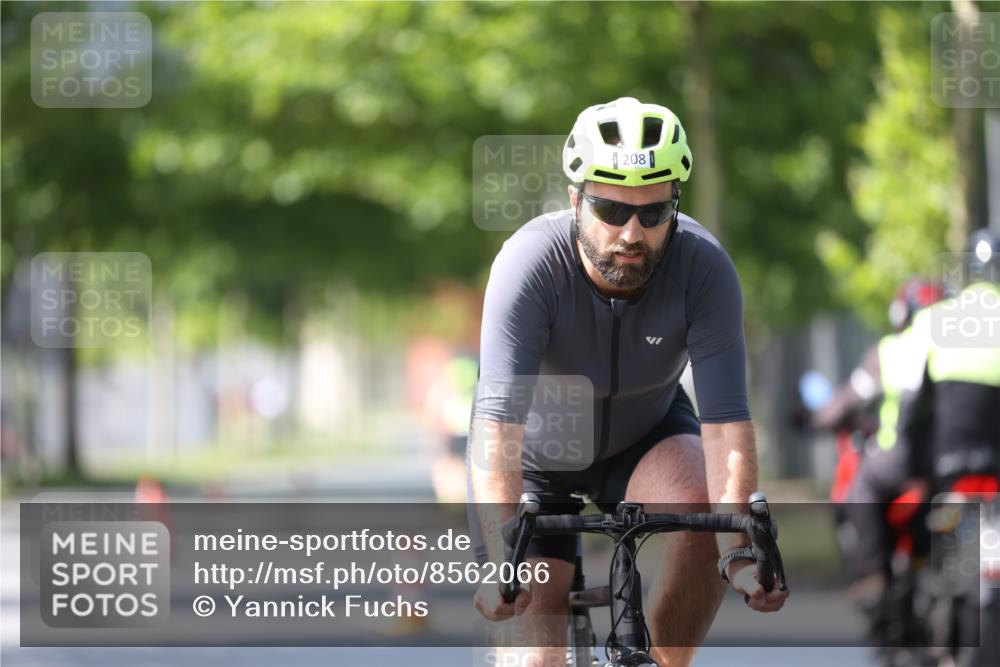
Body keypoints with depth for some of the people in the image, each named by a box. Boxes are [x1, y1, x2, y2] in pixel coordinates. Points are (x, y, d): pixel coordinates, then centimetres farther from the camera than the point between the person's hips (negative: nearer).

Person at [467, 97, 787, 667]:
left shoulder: (704, 267, -27)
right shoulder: (531, 262, -33)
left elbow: (727, 422, -31)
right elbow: (497, 424, -40)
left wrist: (739, 551, -45)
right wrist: (505, 565, -51)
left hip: (646, 436, 1)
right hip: (539, 454, -1)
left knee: (706, 505, -31)